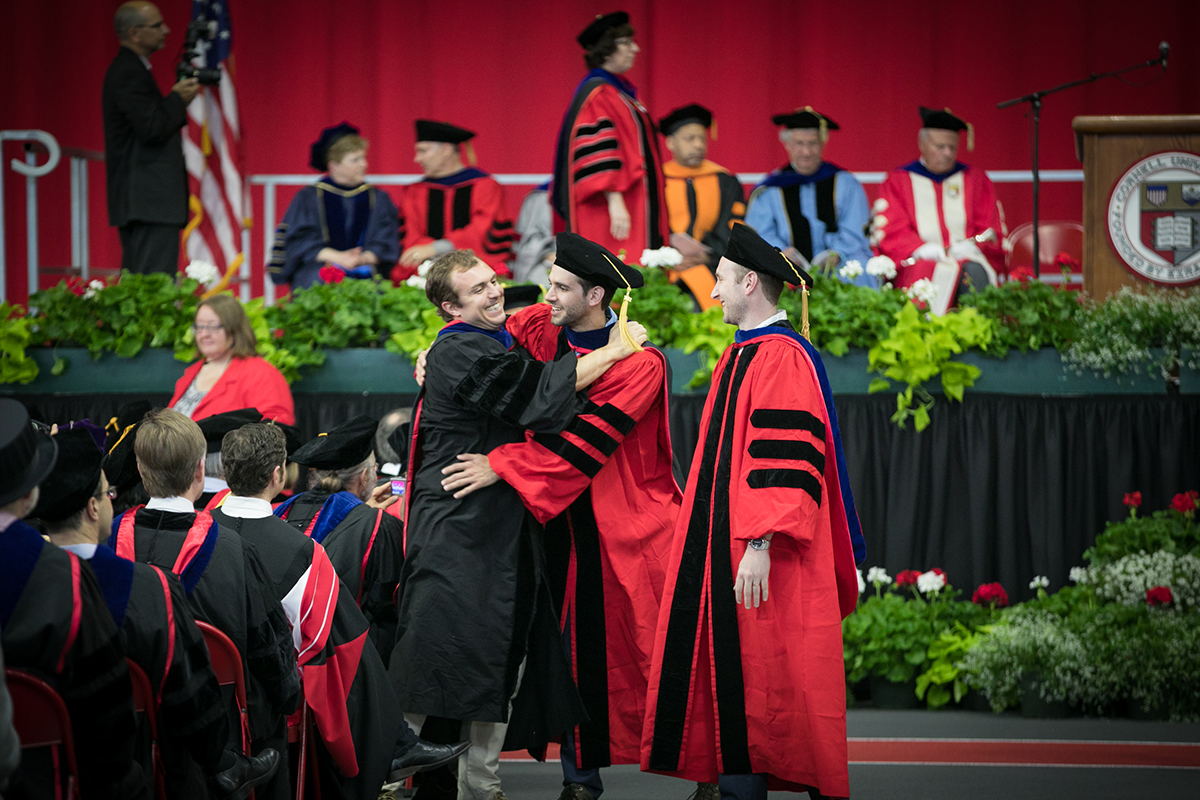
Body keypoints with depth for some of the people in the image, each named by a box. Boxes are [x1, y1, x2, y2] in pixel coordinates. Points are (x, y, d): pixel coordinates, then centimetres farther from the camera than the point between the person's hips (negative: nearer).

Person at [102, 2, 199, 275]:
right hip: (151, 201, -11)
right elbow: (152, 129, -21)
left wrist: (177, 98, 10)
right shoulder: (131, 74, -14)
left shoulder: (126, 70, 19)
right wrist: (178, 99, -8)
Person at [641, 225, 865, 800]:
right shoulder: (741, 354, 18)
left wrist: (761, 544, -26)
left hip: (755, 559, -10)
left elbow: (786, 460, -21)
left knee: (760, 679, -7)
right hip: (718, 546, 10)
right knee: (725, 665, 7)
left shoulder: (782, 357, -13)